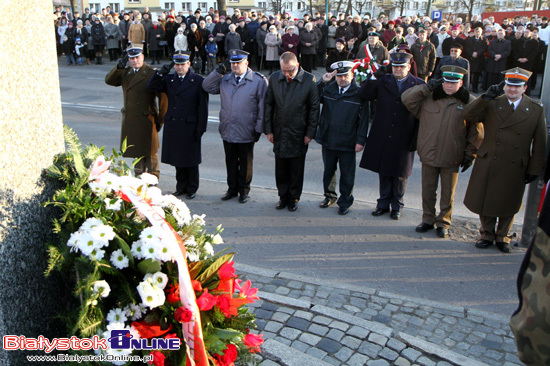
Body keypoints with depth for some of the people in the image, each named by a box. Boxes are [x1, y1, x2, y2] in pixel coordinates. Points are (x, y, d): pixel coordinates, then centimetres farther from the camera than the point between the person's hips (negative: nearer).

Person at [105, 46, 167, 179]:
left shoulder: (152, 73, -9)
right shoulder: (125, 72, 11)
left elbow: (162, 97, -10)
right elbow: (109, 81, 1)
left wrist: (160, 119, -11)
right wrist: (119, 66, -12)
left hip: (146, 120, -6)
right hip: (129, 120, 6)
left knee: (149, 150, 4)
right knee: (134, 150, 15)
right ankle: (139, 176, 30)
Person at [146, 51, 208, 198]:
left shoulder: (198, 81, -3)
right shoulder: (169, 80, 9)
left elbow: (203, 107, -4)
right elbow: (151, 87, 3)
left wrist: (201, 128, -9)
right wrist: (161, 73, -9)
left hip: (190, 127, -4)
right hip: (172, 126, 4)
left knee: (191, 160, 5)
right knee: (177, 159, 12)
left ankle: (192, 189, 20)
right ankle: (181, 187, 25)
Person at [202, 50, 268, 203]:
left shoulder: (259, 80, -5)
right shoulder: (224, 79, 8)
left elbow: (262, 106, -5)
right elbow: (207, 87, 7)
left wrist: (259, 128, -8)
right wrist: (219, 71, -3)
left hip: (246, 132, -4)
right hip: (227, 130, 4)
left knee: (245, 163, 9)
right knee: (231, 161, 14)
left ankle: (243, 190, 24)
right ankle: (232, 189, 29)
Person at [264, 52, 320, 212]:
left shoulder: (309, 80, -9)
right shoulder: (274, 78, 0)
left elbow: (314, 108, -4)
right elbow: (268, 105, 6)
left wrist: (310, 133, -5)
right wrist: (269, 130, 3)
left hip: (298, 134, -2)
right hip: (279, 133, 3)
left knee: (296, 169, 9)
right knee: (281, 168, 11)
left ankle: (294, 197, 25)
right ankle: (283, 196, 27)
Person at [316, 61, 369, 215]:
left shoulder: (358, 93, -6)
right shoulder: (328, 89, 4)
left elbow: (363, 119, -6)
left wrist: (360, 140, -10)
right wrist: (323, 82, -6)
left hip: (347, 142, -3)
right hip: (328, 139, 4)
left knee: (347, 174, 7)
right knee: (328, 170, 18)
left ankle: (345, 201, 22)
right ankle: (330, 195, 37)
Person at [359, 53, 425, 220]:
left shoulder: (419, 85, -2)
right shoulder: (382, 81, 3)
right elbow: (364, 95, -5)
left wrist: (417, 138, -6)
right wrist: (374, 77, -15)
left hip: (403, 140, -2)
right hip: (382, 137, 2)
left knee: (400, 174, 10)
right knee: (384, 172, 12)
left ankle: (397, 206, 27)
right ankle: (383, 204, 28)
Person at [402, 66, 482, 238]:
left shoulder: (469, 102, -4)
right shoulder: (428, 98, 1)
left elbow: (475, 132, 1)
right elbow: (406, 98, -3)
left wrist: (470, 155, 0)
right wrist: (427, 87, -10)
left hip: (451, 158, -2)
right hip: (428, 153, 2)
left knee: (448, 193, 10)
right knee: (428, 190, 13)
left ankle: (443, 223, 26)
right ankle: (428, 220, 30)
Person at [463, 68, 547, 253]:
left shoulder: (536, 110, 1)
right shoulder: (492, 105, 1)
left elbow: (540, 144, 2)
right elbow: (468, 115, -12)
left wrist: (534, 169, -1)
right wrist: (485, 97, -21)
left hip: (515, 169, 0)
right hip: (488, 165, 0)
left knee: (508, 205, 12)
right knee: (486, 203, 10)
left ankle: (502, 237, 32)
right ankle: (487, 235, 29)